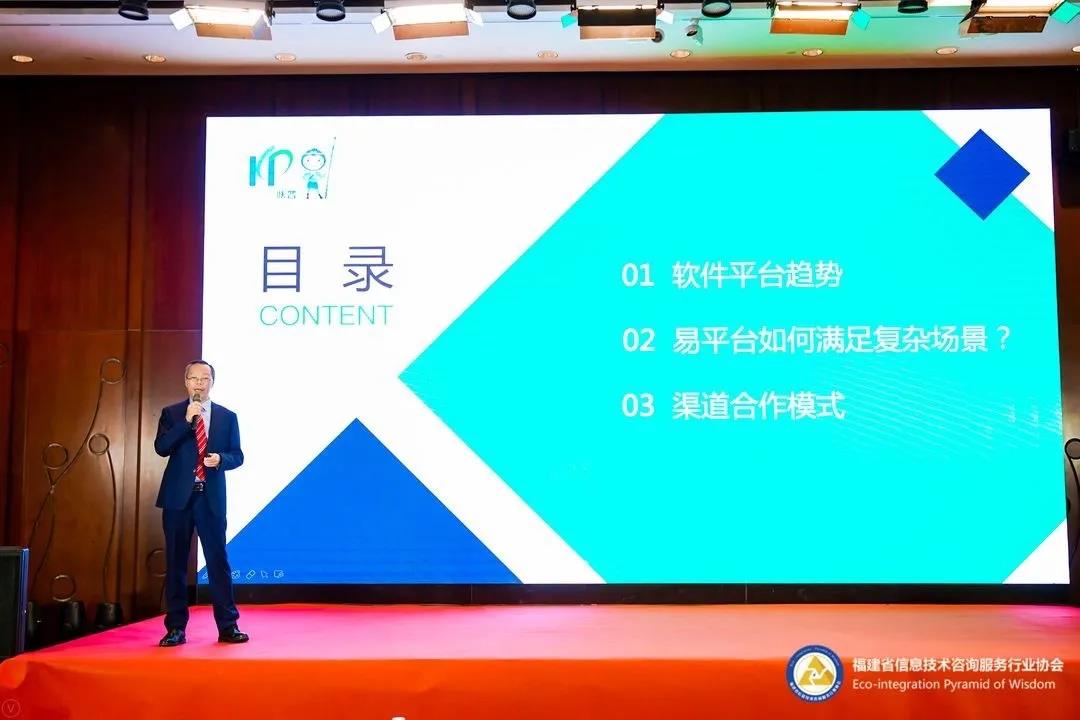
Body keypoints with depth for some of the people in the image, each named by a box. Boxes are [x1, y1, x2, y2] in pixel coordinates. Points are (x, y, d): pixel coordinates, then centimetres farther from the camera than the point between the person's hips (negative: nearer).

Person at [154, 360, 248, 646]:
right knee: (176, 563, 5)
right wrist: (186, 420, -17)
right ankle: (176, 628, 12)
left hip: (211, 498, 0)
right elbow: (161, 448, -9)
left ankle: (227, 626, 6)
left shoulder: (227, 416, 8)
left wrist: (221, 459, -14)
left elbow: (237, 455, 8)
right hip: (178, 497, 0)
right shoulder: (171, 413, 5)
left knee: (218, 560, 0)